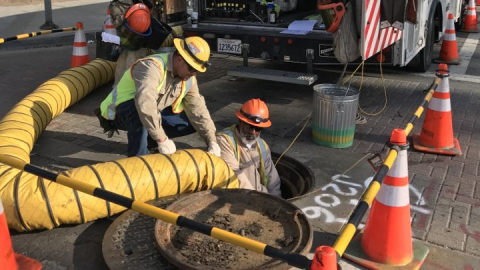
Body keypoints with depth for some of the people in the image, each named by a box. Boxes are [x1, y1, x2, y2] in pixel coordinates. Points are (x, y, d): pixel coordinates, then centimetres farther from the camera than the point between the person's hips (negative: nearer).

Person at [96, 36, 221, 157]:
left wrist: (212, 142, -12)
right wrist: (162, 140, -44)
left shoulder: (189, 79, -7)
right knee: (139, 110, -41)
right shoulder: (152, 66, -32)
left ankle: (139, 138, 8)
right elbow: (145, 104, -46)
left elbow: (198, 109, -4)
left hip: (152, 114, 8)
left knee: (191, 122, -2)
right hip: (119, 112, -7)